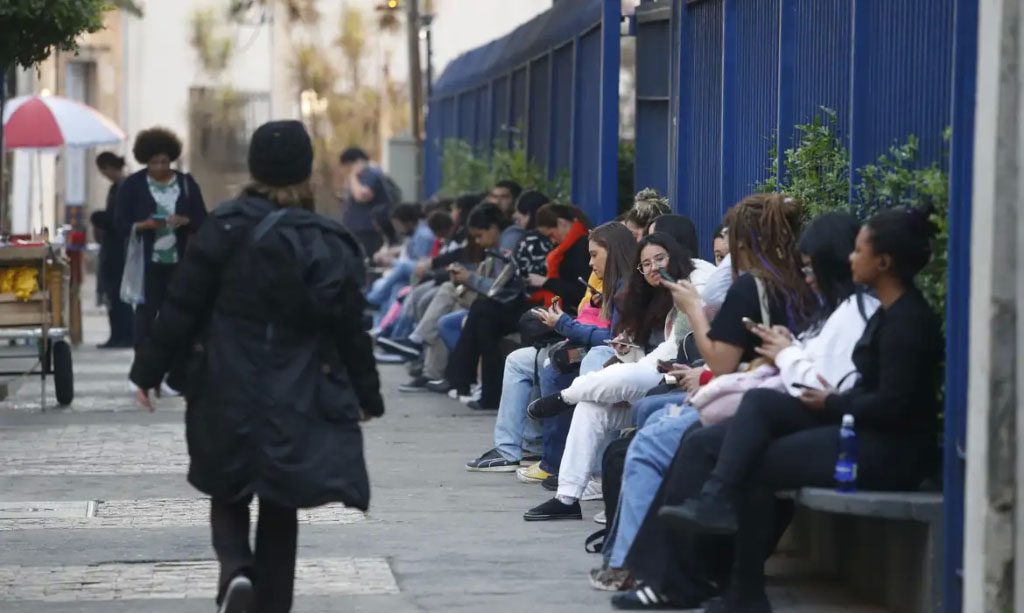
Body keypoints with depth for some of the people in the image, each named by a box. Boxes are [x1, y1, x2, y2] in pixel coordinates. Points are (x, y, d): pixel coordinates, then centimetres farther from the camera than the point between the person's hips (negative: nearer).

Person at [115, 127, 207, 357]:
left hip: (179, 261, 2)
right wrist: (145, 225, -21)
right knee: (146, 312, -3)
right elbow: (122, 224, -2)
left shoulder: (187, 183, 7)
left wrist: (185, 221, -17)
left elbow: (202, 221, 5)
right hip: (147, 262, -2)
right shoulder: (132, 185, 2)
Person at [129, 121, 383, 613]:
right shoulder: (328, 244, -6)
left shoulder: (225, 228, -8)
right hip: (297, 403, 0)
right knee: (279, 509, 13)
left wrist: (149, 370, 4)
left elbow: (182, 308, -6)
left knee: (228, 494, 17)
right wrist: (367, 396, 11)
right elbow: (350, 330, -2)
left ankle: (235, 567, -10)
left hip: (227, 395, 0)